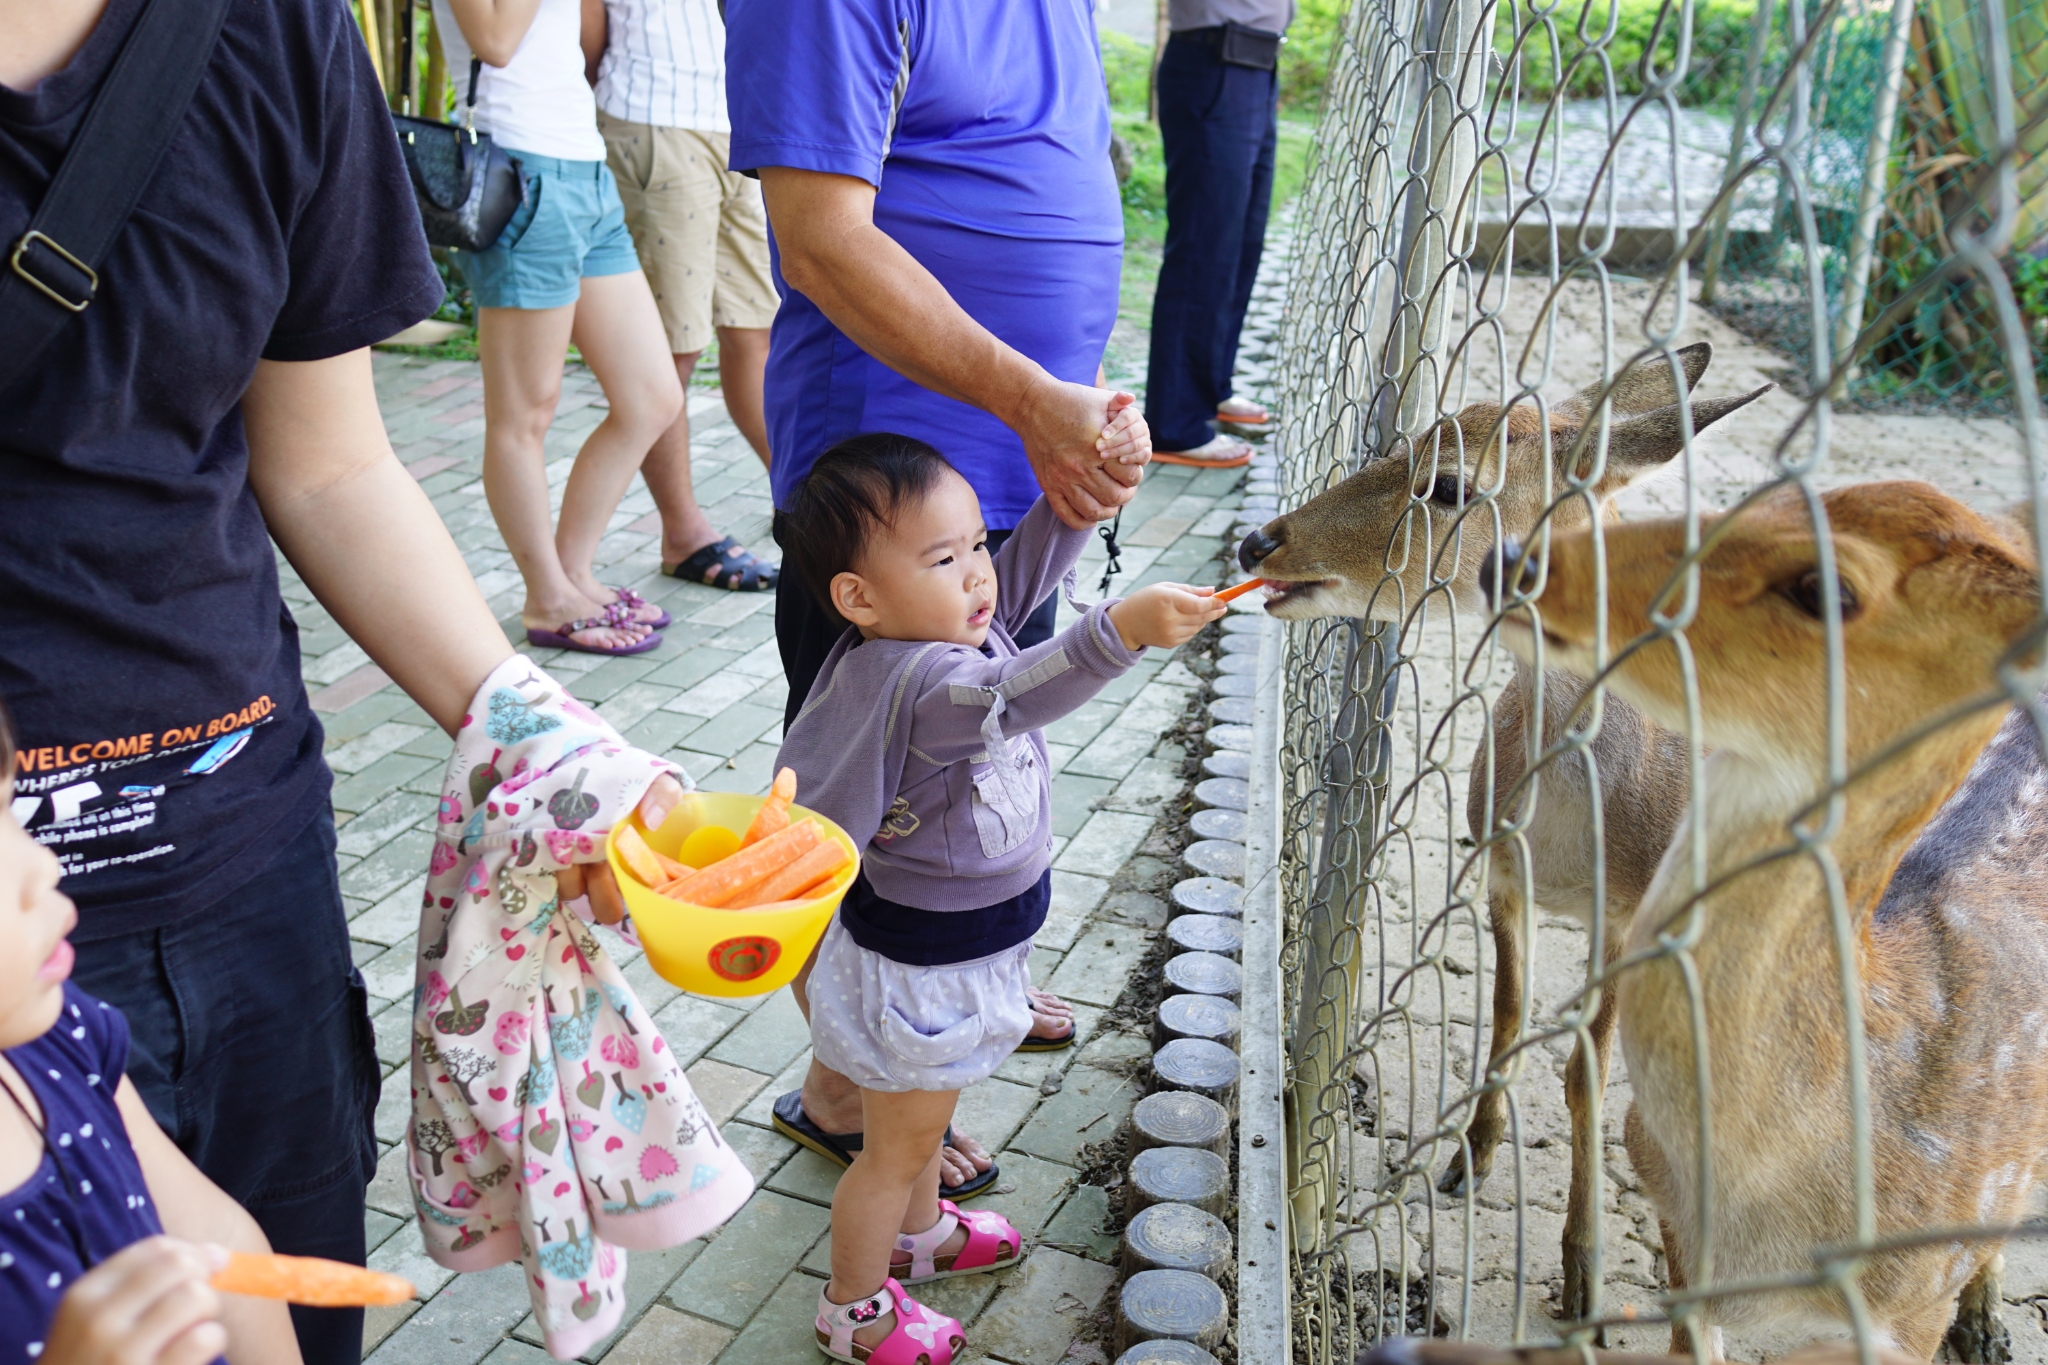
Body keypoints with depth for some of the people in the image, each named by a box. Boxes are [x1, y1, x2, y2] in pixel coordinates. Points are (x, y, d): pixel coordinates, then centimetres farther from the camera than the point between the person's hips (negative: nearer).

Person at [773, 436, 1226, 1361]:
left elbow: (1034, 558, 1)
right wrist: (1125, 627, -65)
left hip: (966, 943, 9)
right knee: (898, 1145, 15)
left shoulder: (956, 626, -7)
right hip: (919, 967, -9)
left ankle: (920, 1233, 58)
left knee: (923, 1112, 32)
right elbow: (1013, 695, -53)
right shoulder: (911, 682, -35)